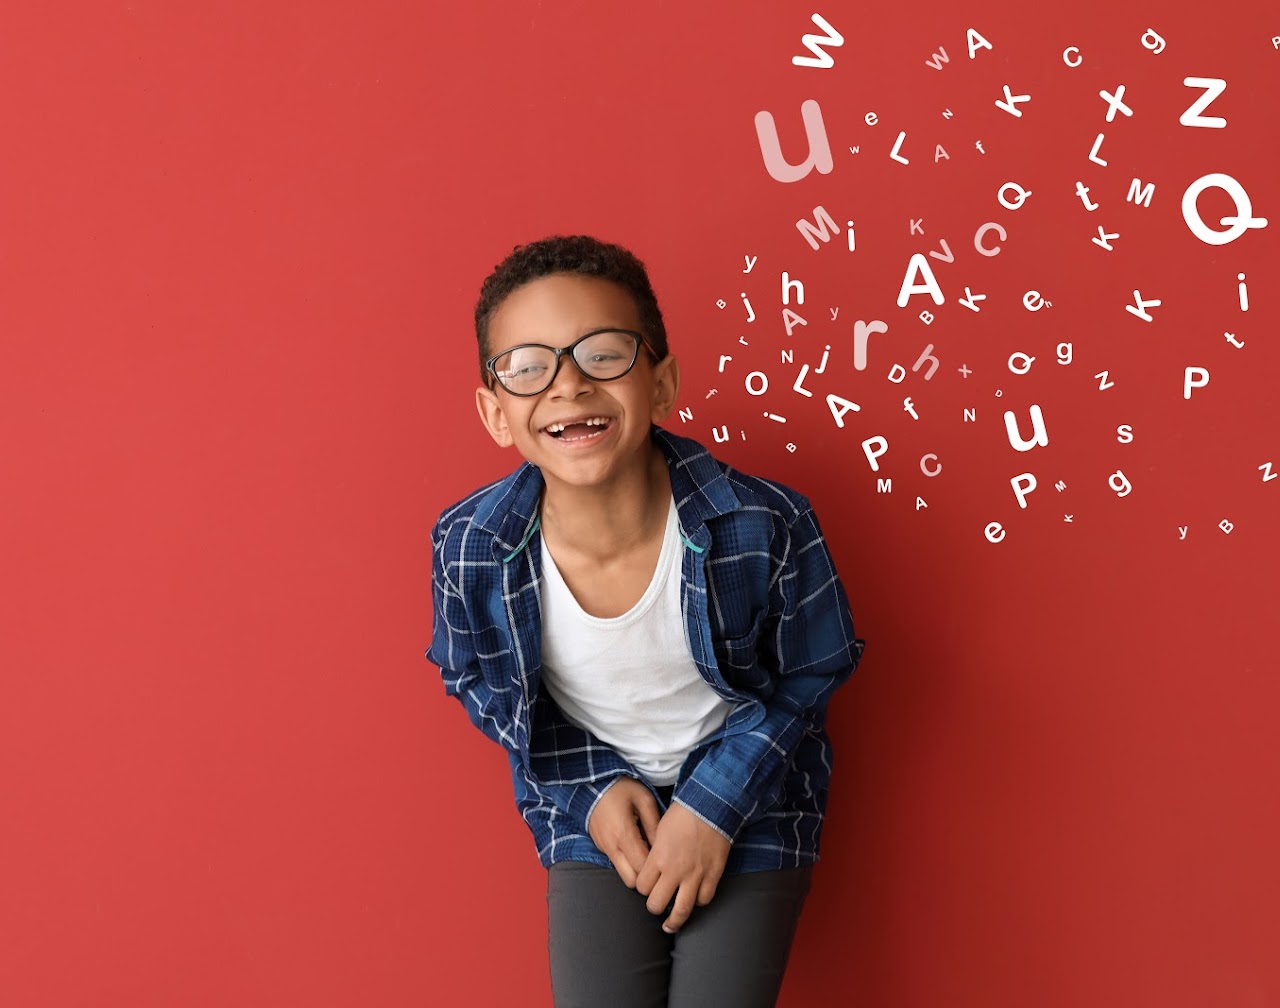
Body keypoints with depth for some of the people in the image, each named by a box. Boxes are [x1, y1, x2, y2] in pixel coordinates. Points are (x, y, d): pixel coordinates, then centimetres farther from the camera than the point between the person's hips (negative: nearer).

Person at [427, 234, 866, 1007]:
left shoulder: (765, 525, -26)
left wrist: (715, 805, -14)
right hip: (594, 808, 1)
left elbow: (813, 674, -8)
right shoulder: (470, 551, -21)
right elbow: (478, 684, 0)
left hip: (748, 799, -1)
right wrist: (591, 789, -10)